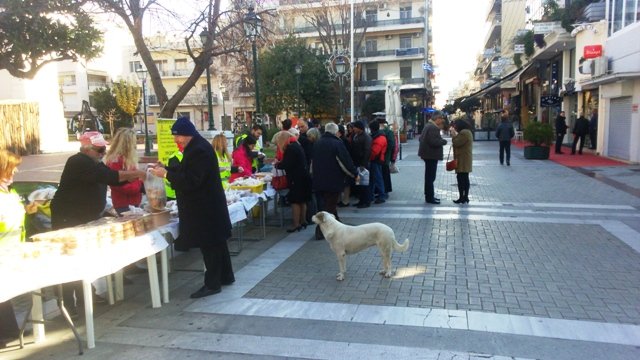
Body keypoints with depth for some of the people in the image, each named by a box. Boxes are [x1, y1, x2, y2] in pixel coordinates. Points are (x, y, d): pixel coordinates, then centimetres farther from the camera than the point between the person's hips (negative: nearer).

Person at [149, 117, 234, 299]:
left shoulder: (199, 150, -20)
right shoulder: (196, 147, 12)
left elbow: (191, 180, -25)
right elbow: (186, 171, 19)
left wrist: (167, 174, -20)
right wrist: (166, 168, 6)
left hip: (205, 207, -11)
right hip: (206, 204, 11)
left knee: (209, 244, -3)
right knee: (216, 241, 17)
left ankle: (212, 284, 6)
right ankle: (225, 276, 29)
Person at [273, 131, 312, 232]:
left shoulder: (291, 148, -17)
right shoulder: (296, 145, 14)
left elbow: (286, 165, -19)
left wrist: (277, 165, -1)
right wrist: (280, 163, 15)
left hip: (297, 179, -10)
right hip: (303, 177, 10)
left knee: (295, 201, -5)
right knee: (302, 201, 15)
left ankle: (296, 224, -3)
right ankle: (303, 222, 24)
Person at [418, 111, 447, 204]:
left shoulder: (428, 126, 14)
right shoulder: (433, 128, -20)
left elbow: (421, 138, 19)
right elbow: (434, 142, -28)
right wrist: (444, 141, -12)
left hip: (428, 154, 11)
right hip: (431, 155, -11)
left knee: (429, 176, 18)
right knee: (430, 177, -5)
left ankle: (429, 195, 27)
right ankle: (429, 198, 0)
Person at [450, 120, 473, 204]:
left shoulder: (464, 133, -17)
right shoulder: (467, 131, 18)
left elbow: (456, 143, -17)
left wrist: (453, 134, -6)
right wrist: (455, 134, 9)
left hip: (462, 159, -11)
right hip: (465, 159, 11)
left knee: (461, 178, -9)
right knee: (465, 178, 11)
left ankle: (462, 198, -8)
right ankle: (465, 197, 15)